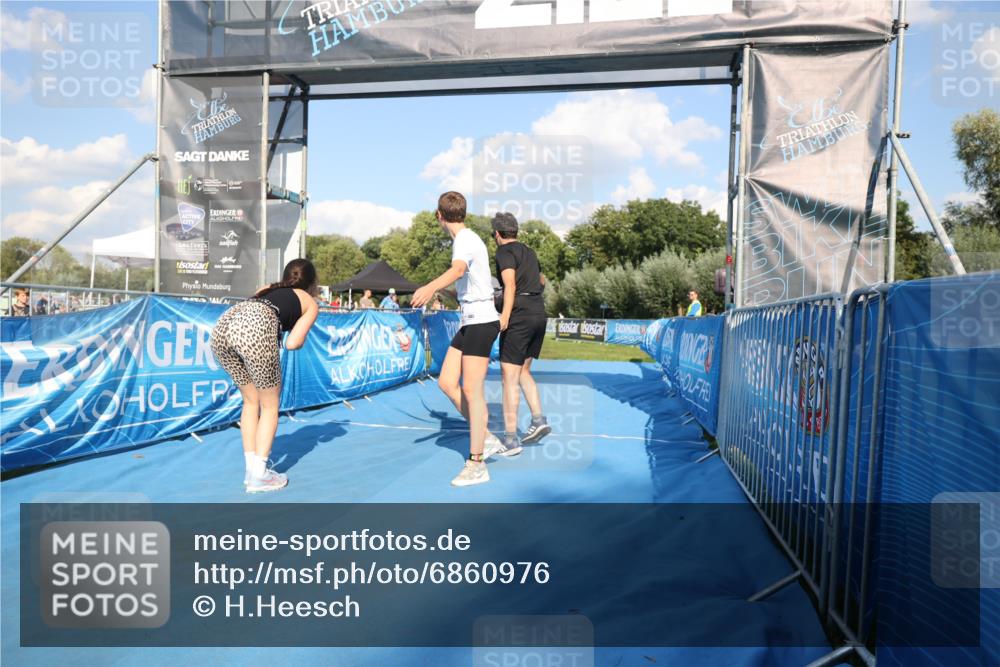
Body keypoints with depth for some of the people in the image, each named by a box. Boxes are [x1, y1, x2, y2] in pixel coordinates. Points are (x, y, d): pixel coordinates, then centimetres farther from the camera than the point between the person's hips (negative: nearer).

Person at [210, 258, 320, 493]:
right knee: (269, 405, 13)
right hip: (256, 329, -5)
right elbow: (292, 343, 12)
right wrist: (300, 336, 33)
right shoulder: (310, 303, 24)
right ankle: (259, 476, 12)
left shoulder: (268, 289, 38)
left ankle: (251, 468, 27)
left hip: (224, 323, 6)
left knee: (251, 401, 22)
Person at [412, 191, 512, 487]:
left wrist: (431, 287, -55)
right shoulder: (464, 239, 15)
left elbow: (458, 269, -38)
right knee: (447, 382, 7)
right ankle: (486, 437, 19)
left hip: (481, 321, -9)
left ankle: (476, 465, 2)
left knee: (471, 390, -7)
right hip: (469, 321, 9)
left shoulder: (466, 240, -15)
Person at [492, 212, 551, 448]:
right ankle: (538, 420, 10)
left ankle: (510, 437, -2)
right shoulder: (529, 252, 19)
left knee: (509, 376, -3)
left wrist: (505, 314, -31)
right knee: (523, 371, 19)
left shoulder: (504, 252, -4)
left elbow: (510, 283, -21)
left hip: (519, 315, -8)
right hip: (539, 313, 8)